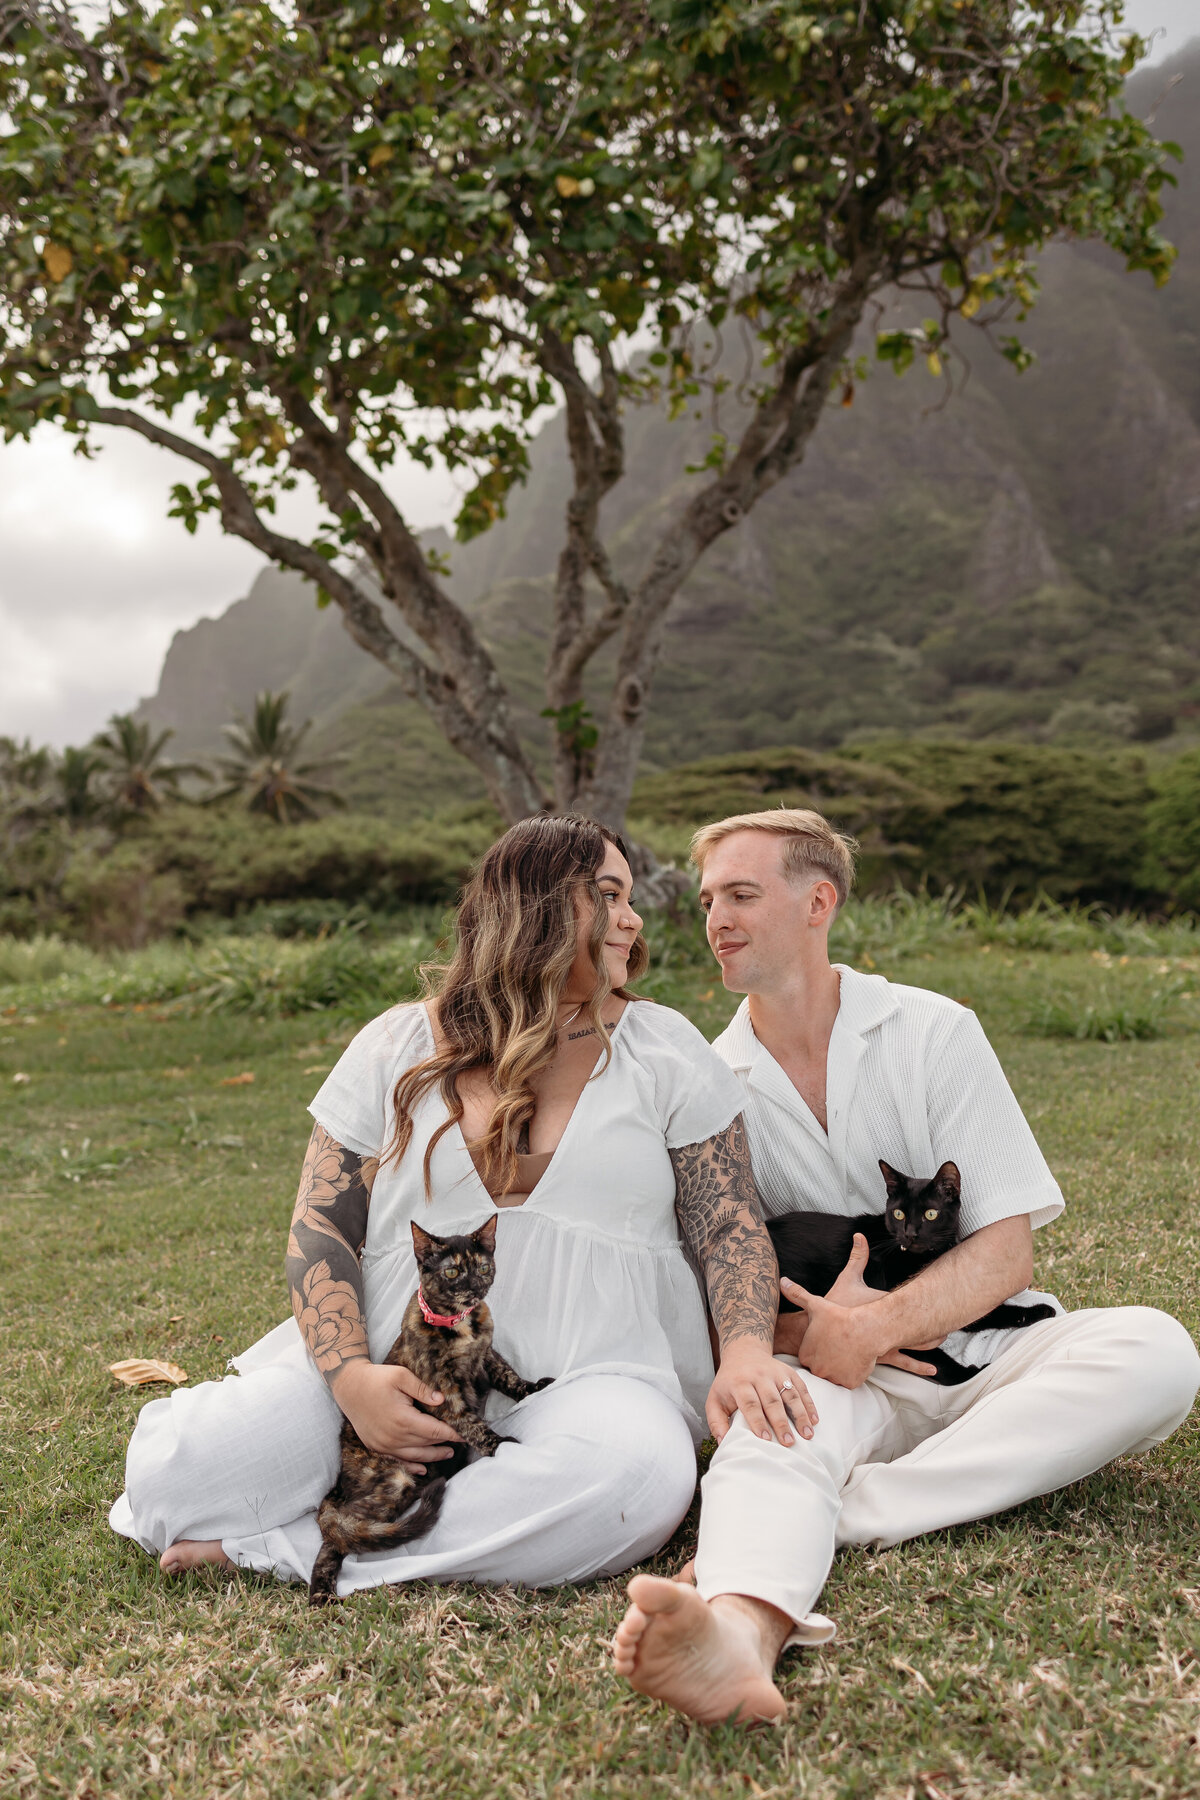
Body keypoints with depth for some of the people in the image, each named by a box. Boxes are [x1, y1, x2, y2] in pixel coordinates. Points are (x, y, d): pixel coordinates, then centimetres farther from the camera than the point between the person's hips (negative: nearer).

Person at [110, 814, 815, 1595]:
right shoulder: (398, 1047, 8)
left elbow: (730, 1225, 4)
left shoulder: (665, 1050, 8)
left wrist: (746, 1348, -17)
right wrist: (351, 1377, -15)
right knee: (176, 1467, -22)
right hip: (399, 1367, 0)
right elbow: (322, 1229, 4)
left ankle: (290, 1547, -18)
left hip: (589, 1373, 1)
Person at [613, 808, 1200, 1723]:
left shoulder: (934, 1032, -1)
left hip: (975, 1342, 1)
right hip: (842, 1376, -1)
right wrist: (809, 1326, -18)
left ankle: (846, 1510, -34)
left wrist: (873, 1326, -22)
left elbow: (1005, 1254, -5)